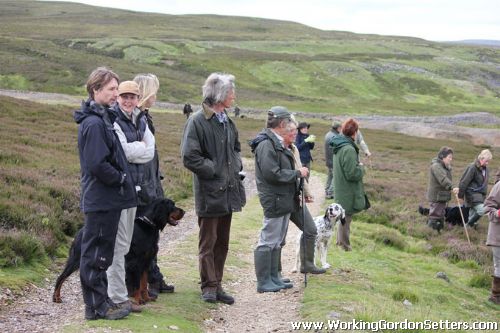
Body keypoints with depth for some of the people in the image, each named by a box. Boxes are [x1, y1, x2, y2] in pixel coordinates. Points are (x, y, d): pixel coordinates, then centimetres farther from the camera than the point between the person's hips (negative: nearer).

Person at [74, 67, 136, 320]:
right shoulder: (94, 123, -18)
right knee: (96, 253, -1)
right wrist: (121, 178, -11)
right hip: (102, 199, -10)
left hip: (106, 199, 10)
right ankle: (97, 306, 7)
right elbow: (98, 165, -23)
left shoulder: (103, 118, 14)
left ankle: (99, 301, 25)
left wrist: (121, 178, 10)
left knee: (100, 252, 16)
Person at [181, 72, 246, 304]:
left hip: (228, 191, 8)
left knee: (222, 242, 13)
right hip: (209, 192, -8)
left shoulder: (227, 122, 12)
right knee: (208, 242, 2)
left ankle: (217, 285, 22)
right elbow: (189, 157, -18)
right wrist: (216, 171, -14)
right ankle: (209, 287, 11)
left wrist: (236, 168, 9)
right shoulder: (197, 121, -13)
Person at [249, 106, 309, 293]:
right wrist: (298, 173, -15)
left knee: (277, 241, 16)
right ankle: (263, 282, 2)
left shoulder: (278, 143, 15)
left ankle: (273, 278, 24)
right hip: (274, 200, -11)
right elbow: (272, 173, -24)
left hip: (284, 199, 11)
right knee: (268, 241, -4)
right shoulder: (266, 144, -17)